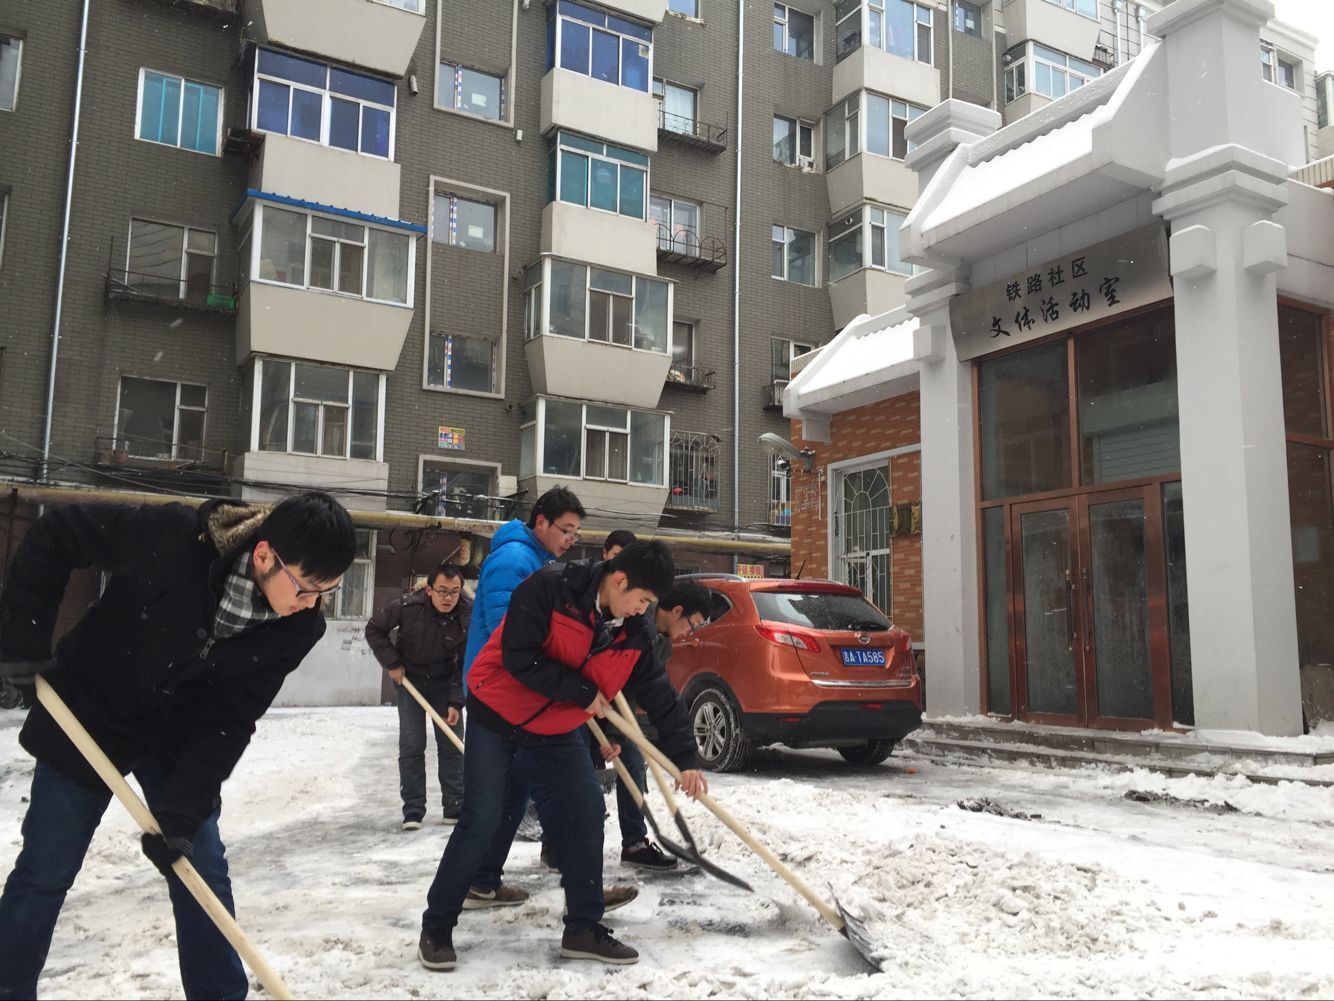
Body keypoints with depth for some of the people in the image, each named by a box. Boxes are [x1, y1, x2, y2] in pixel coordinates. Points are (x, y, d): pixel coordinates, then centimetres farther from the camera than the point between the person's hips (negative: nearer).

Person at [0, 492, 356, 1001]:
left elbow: (229, 723, -17)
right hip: (88, 715, -2)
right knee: (44, 873, 6)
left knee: (202, 872, 5)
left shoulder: (297, 628, -22)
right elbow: (54, 534, -18)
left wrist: (181, 812, -24)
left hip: (177, 736, 3)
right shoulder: (172, 537, -34)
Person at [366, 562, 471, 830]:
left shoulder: (468, 616, -22)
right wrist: (392, 663, -13)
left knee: (452, 745, 3)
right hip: (410, 679, -1)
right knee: (412, 745, -4)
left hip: (445, 682, 1)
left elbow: (467, 664, -15)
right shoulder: (408, 607, -26)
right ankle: (413, 809, 5)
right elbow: (374, 629, -9)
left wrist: (456, 702, -19)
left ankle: (455, 806, 14)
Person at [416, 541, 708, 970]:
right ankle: (436, 927, 11)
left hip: (557, 730, 6)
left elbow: (659, 696, 1)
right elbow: (518, 657, -29)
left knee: (587, 811, 0)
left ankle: (584, 927, 14)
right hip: (498, 716, -6)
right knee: (482, 820, -7)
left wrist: (685, 758, -2)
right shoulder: (551, 588, -25)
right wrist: (581, 692, -22)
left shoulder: (634, 633, -6)